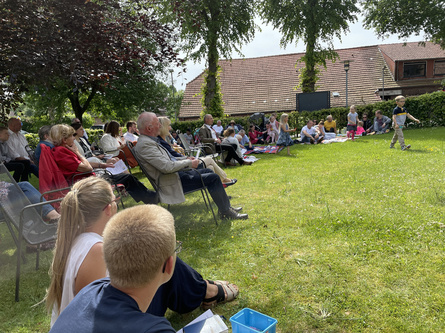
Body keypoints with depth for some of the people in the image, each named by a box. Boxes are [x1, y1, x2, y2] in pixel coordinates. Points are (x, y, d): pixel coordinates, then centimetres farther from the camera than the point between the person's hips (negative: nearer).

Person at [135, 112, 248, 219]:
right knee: (213, 178, -11)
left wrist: (185, 161, 7)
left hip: (175, 174, 11)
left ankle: (226, 205, 20)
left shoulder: (149, 141, 11)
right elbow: (167, 167, -28)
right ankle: (226, 212, 2)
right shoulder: (145, 144, -21)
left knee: (208, 171, 16)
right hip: (170, 183, -11)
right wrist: (189, 163, -14)